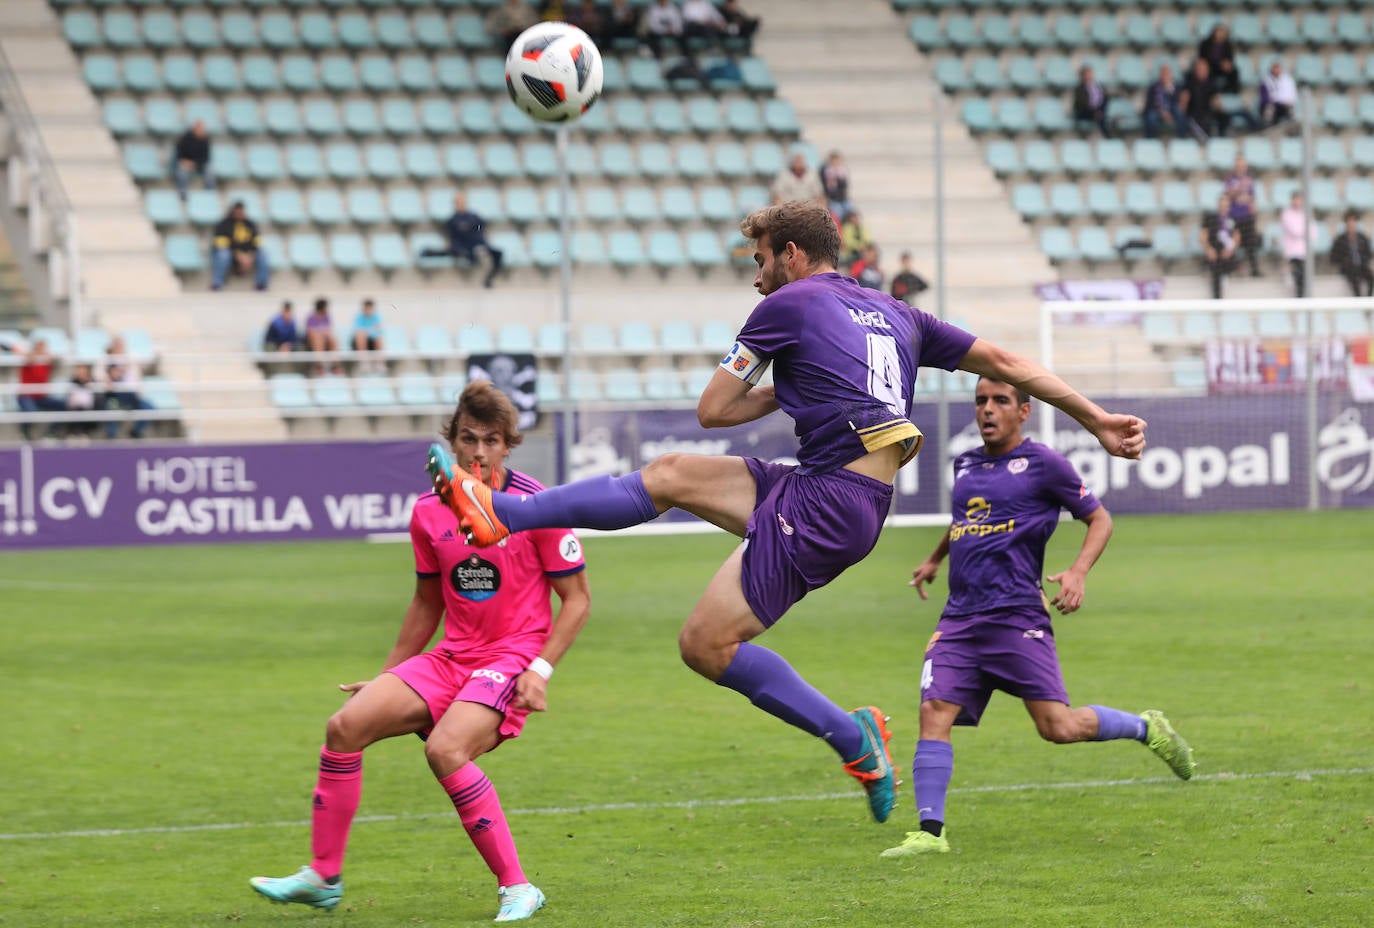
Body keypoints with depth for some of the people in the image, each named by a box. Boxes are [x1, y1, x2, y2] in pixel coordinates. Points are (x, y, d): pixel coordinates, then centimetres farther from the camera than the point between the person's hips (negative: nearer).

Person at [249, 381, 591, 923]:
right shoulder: (429, 511, 5)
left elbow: (577, 599, -5)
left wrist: (540, 669, -15)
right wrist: (386, 675, 18)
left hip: (513, 656, -6)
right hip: (451, 657, 6)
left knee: (445, 749, -31)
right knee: (347, 725, -10)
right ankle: (322, 877, 2)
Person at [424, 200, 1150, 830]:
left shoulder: (789, 305, -2)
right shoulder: (893, 313, 18)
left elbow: (711, 410, 2)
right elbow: (1006, 364, 17)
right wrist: (1097, 419, 23)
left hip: (829, 503, -9)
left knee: (707, 646, -9)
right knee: (669, 476, 9)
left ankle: (852, 737, -2)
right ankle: (502, 513, 7)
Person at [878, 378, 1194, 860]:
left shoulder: (1043, 463, -1)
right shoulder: (965, 464, 17)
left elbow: (1099, 518, 5)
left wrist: (1078, 572, -9)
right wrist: (933, 559, 44)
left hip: (1017, 616, -5)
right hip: (960, 617, 5)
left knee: (1057, 727, -10)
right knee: (934, 712, -12)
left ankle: (1146, 728, 17)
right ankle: (929, 831, -10)